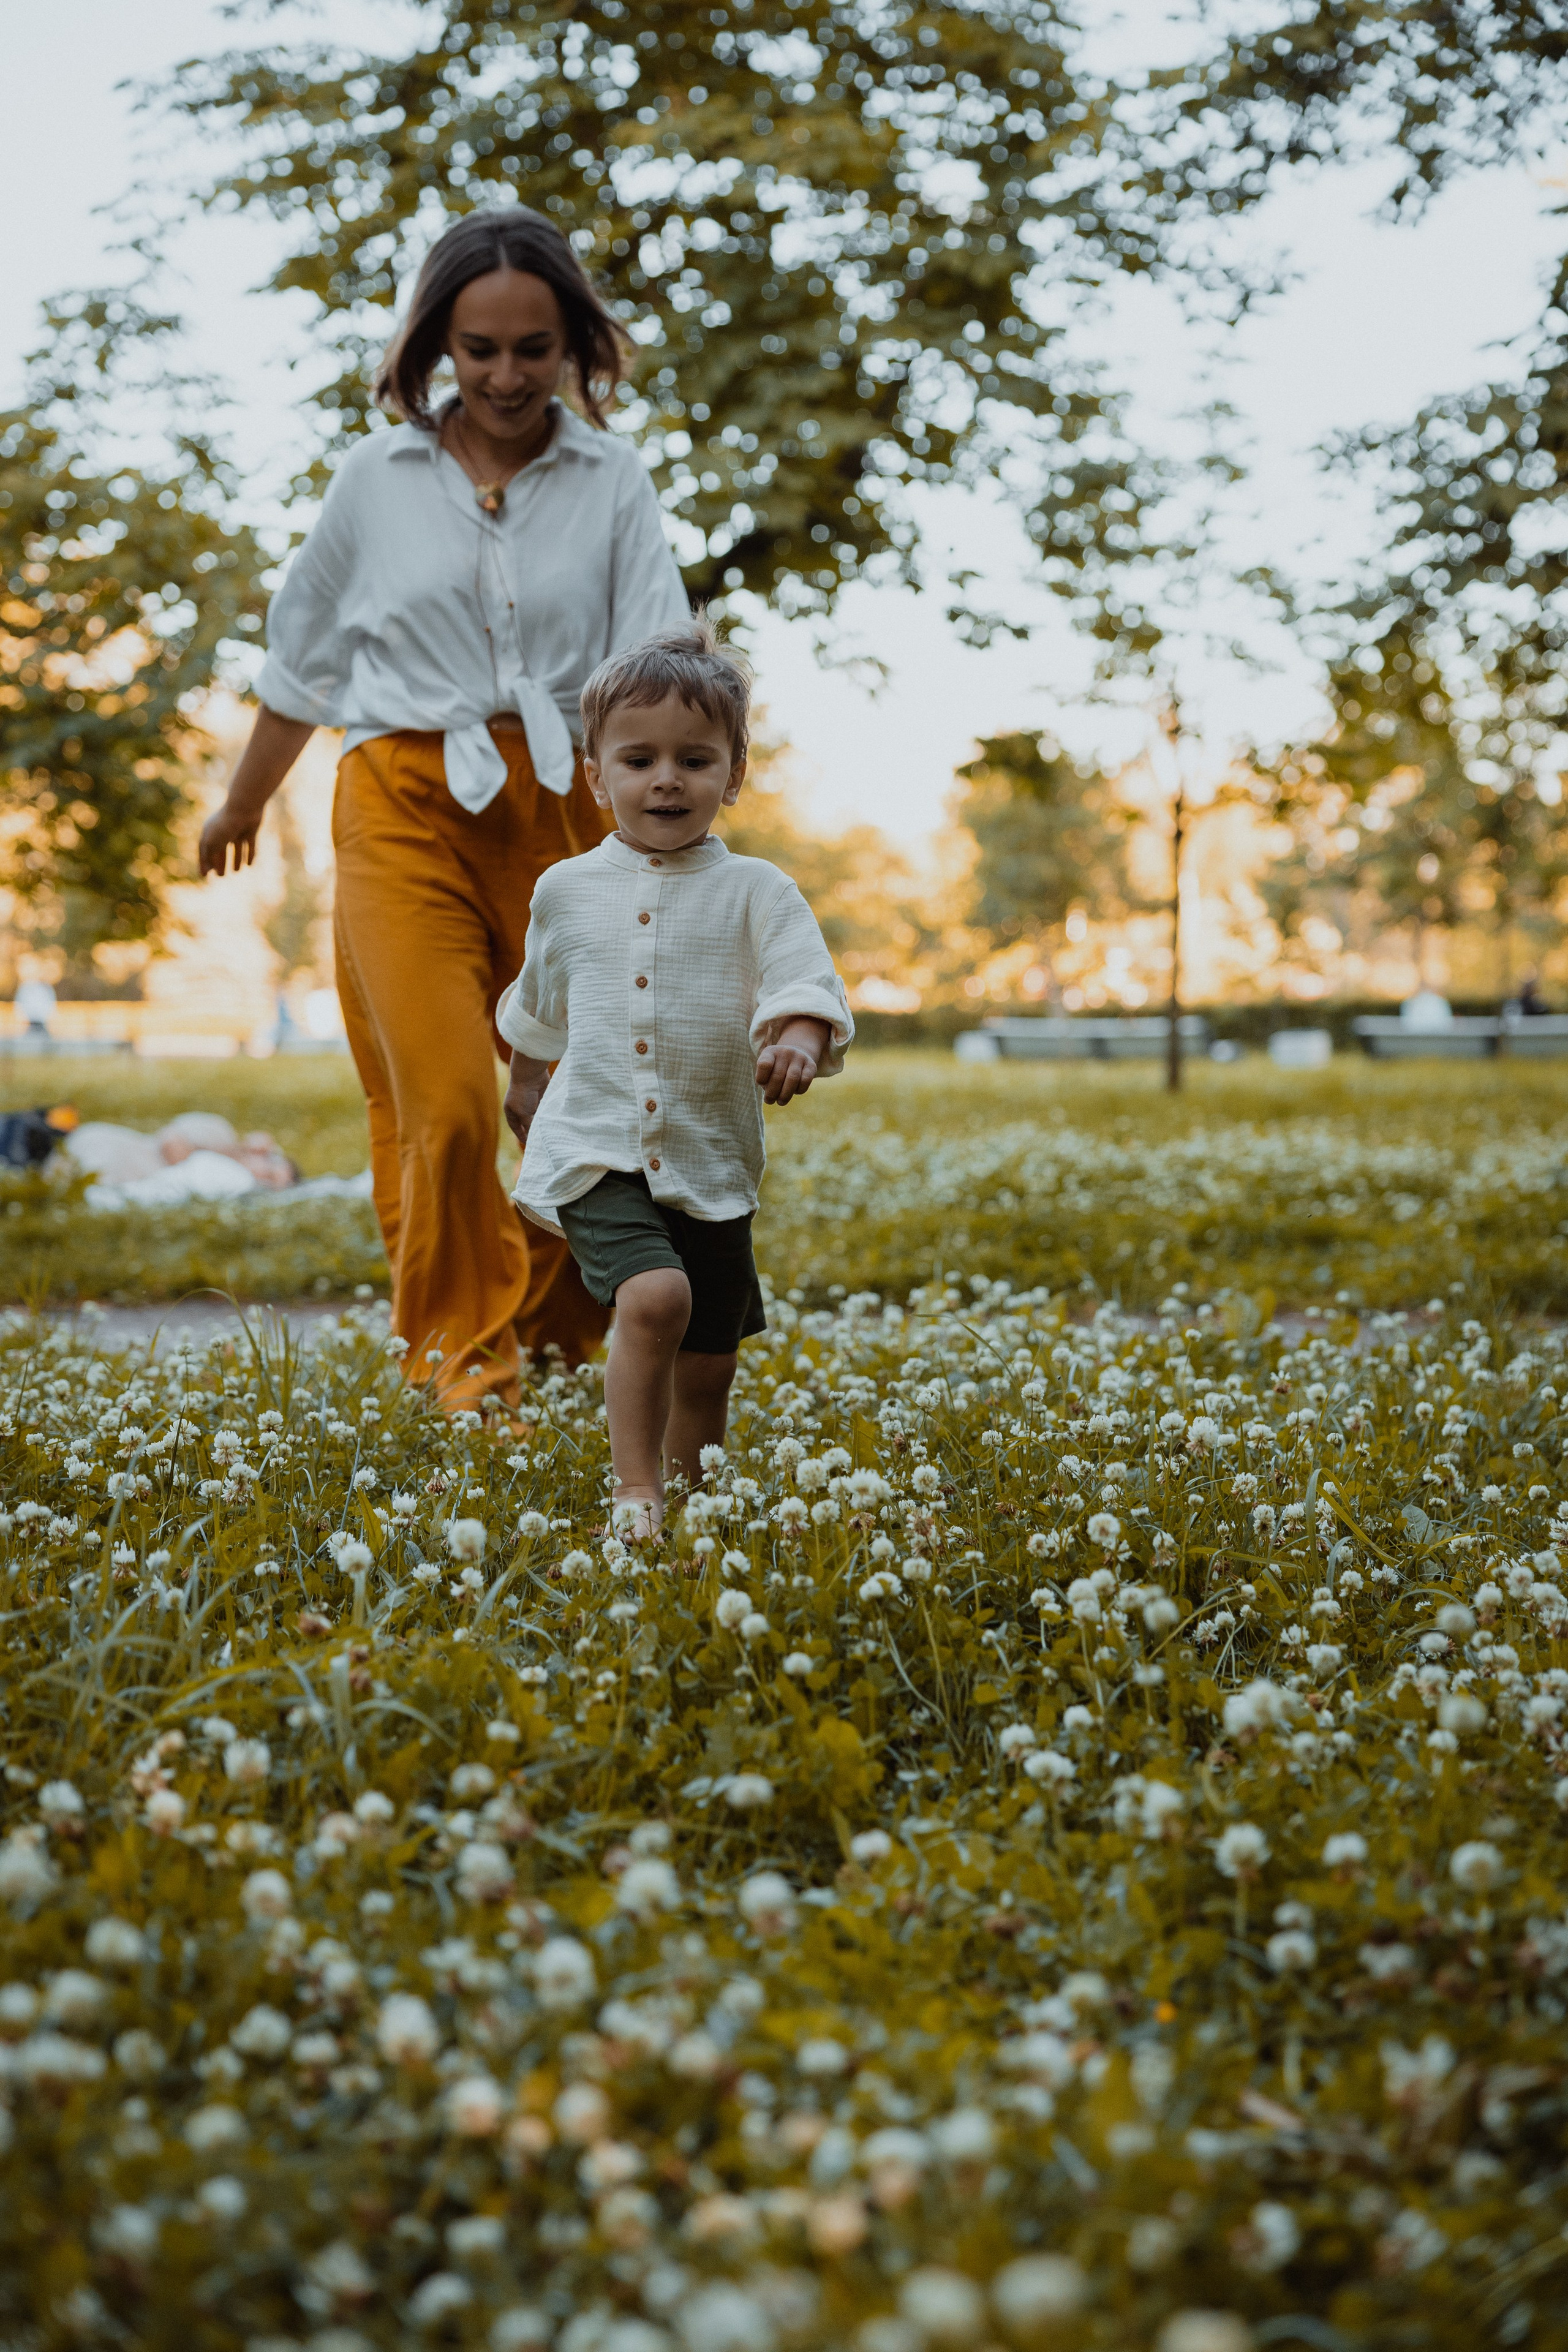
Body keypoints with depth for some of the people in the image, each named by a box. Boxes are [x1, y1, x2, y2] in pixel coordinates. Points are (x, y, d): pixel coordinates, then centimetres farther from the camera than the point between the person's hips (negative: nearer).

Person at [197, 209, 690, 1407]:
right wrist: (242, 806, 26)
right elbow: (303, 654, 17)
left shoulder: (612, 478, 3)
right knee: (447, 1100, -13)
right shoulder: (379, 477, 5)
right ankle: (463, 1344, 11)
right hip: (406, 808, -1)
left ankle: (567, 1325, 34)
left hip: (559, 803, 1)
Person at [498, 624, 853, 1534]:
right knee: (656, 1299, -26)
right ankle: (636, 1495, -17)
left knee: (707, 1366, 9)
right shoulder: (567, 892, 7)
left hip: (710, 1162, 1)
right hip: (596, 1153, -1)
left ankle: (685, 1499, 31)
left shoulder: (756, 891, 0)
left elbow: (806, 982, -14)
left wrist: (797, 1035, -35)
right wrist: (526, 1089, 35)